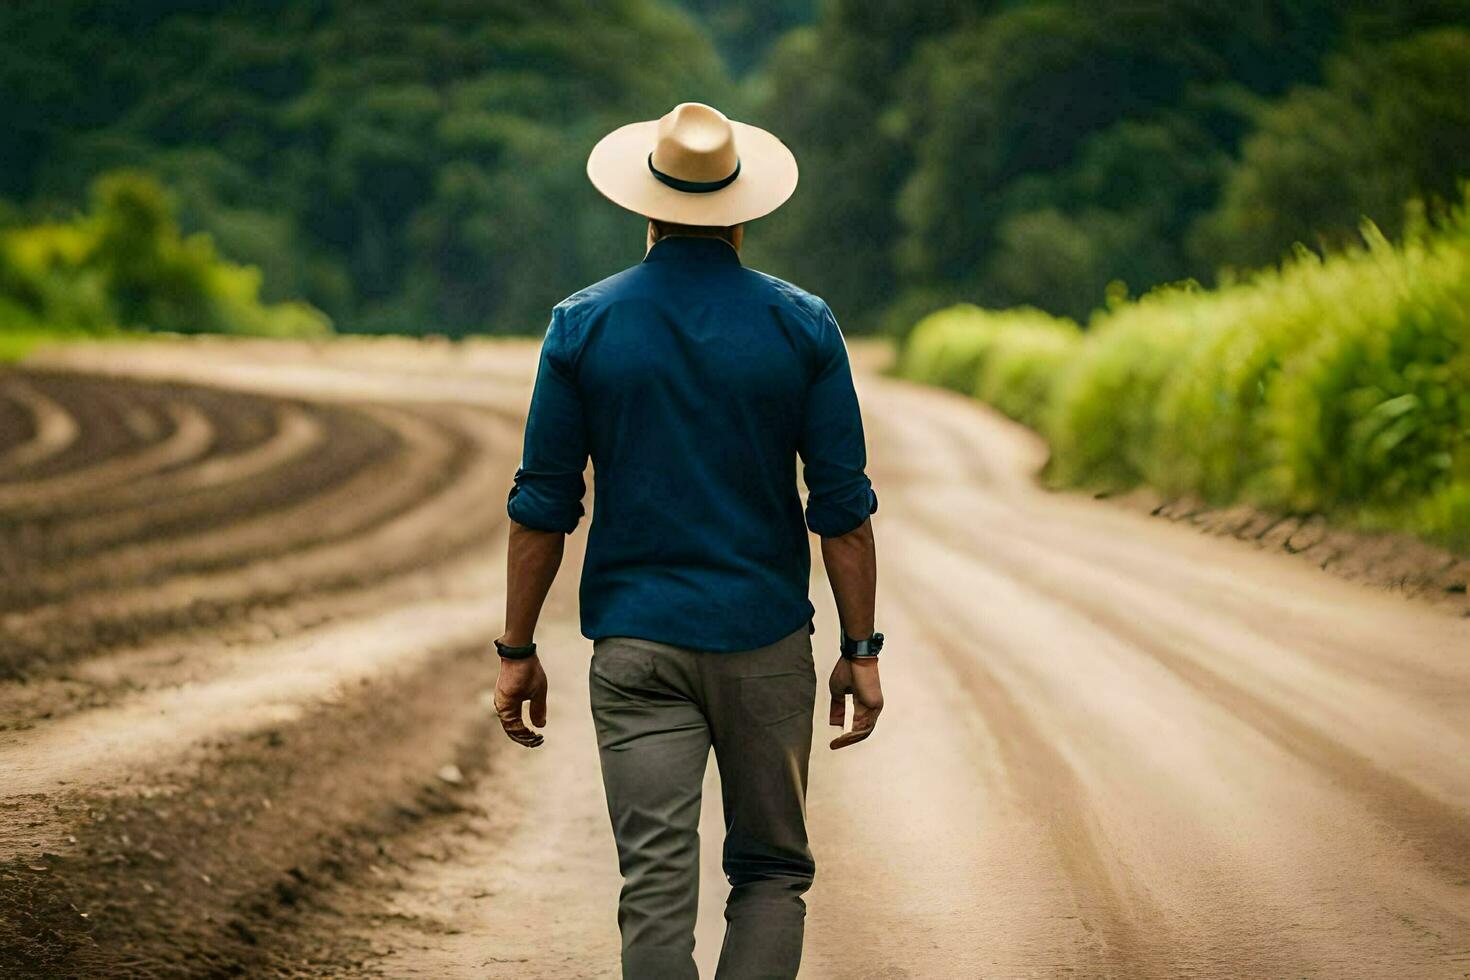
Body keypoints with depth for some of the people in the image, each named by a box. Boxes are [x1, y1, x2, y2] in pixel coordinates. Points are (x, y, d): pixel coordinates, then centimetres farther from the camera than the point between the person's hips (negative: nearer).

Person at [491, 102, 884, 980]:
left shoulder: (584, 324, -1)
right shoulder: (803, 325, -2)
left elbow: (543, 508, 0)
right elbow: (842, 508, -3)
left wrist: (519, 650, 7)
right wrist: (861, 651, 4)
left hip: (635, 644, 0)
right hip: (765, 642, 0)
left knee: (657, 889, 0)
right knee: (772, 871, 12)